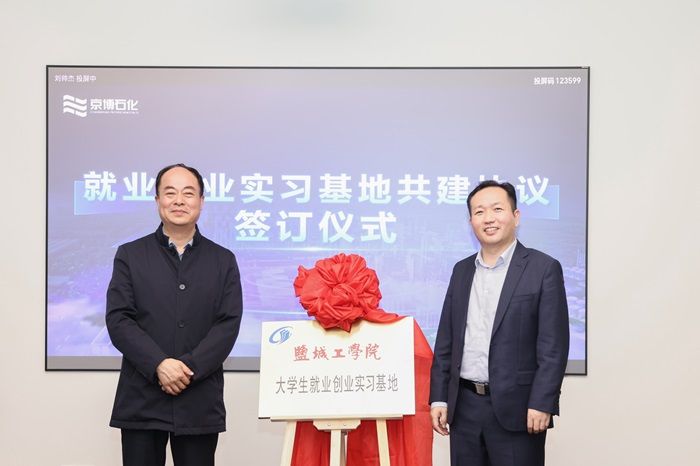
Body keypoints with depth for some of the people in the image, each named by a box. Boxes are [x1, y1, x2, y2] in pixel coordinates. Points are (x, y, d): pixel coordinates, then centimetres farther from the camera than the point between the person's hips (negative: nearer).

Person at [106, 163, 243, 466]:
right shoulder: (130, 255, 7)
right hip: (141, 399, 0)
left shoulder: (223, 260, 9)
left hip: (201, 403, 1)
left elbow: (229, 324, 0)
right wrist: (159, 365, -15)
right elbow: (118, 320, -2)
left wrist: (190, 367, -14)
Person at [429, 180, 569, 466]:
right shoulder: (462, 270, 12)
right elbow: (445, 341, 12)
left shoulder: (544, 268, -4)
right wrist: (439, 398, 7)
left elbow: (553, 346, -9)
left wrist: (541, 404, -15)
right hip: (464, 407, 5)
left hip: (516, 409, -5)